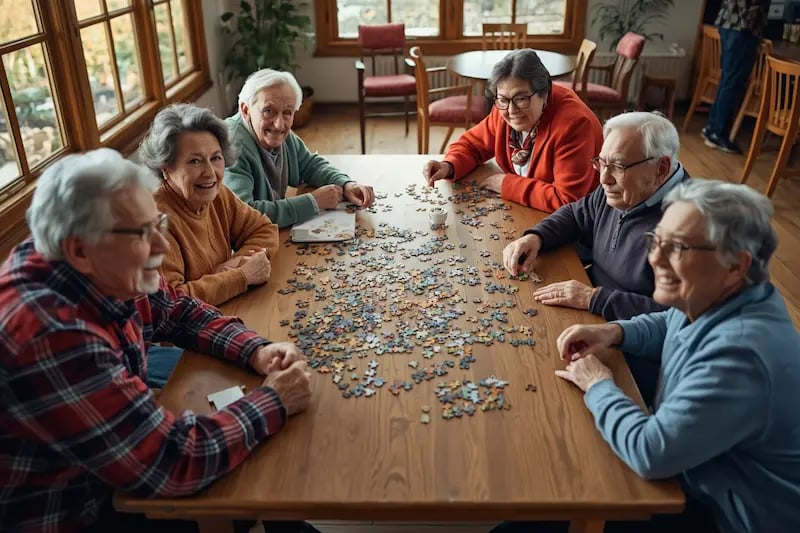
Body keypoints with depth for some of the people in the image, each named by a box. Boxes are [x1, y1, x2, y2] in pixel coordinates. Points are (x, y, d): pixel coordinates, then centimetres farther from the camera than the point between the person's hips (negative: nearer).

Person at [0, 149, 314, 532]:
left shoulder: (102, 276, -10)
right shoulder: (49, 336, -36)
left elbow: (181, 313, 8)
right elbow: (172, 464, -33)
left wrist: (257, 352, -9)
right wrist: (274, 401, -21)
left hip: (112, 471, 7)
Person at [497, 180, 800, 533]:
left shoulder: (739, 353, -37)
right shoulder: (707, 300, -7)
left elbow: (651, 453, -35)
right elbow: (669, 326, 17)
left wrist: (598, 386, -17)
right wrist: (614, 331, -4)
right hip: (697, 480, 8)